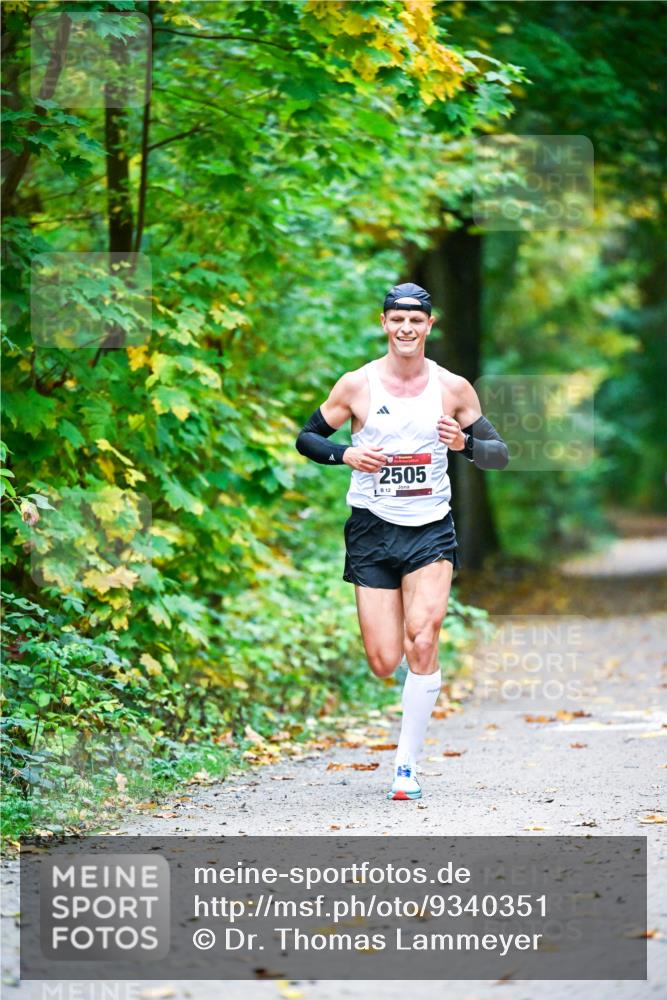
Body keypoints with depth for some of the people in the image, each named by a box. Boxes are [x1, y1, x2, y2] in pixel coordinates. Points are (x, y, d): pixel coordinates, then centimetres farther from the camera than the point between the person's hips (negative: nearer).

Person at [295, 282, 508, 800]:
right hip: (372, 529, 0)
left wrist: (465, 442, -16)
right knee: (384, 664, -4)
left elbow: (500, 454, 6)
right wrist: (345, 453, -13)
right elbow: (307, 438, 7)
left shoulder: (453, 388, 1)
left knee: (422, 643, -19)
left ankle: (407, 765, -9)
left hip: (431, 530, 0)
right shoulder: (356, 385, -1)